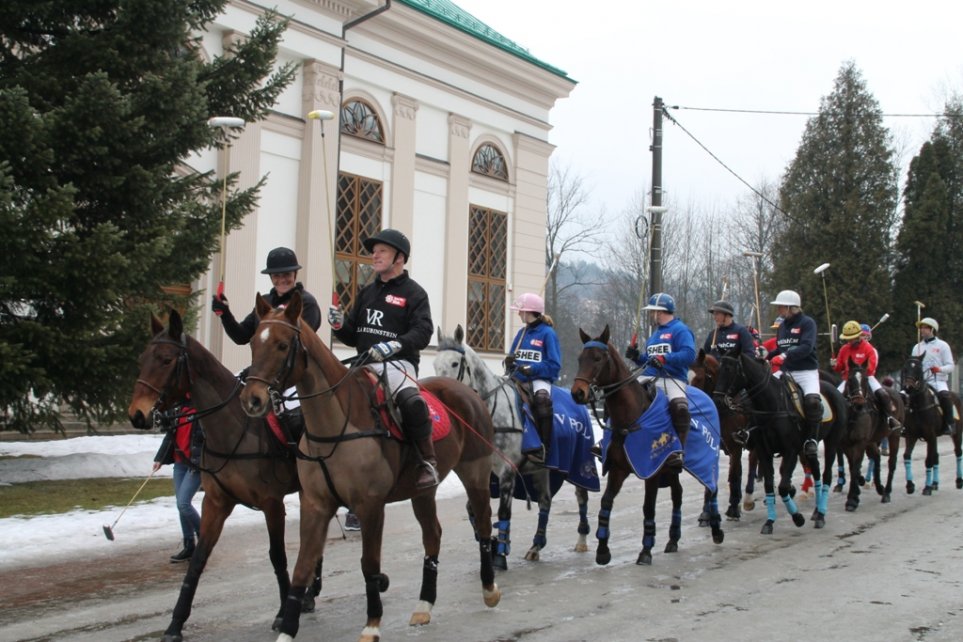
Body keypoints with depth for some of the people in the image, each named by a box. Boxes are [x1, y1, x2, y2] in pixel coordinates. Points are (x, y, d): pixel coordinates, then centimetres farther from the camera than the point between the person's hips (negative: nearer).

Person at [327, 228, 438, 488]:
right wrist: (339, 325, 0)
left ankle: (428, 462, -23)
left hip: (398, 363, -7)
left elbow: (423, 333, -12)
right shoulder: (367, 292, 20)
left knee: (411, 400, -35)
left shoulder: (413, 292, 1)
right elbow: (352, 337, 22)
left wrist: (395, 344, -29)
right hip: (365, 364, 7)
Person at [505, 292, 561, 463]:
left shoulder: (547, 333, -2)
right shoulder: (521, 333, 16)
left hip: (540, 379, -7)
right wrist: (510, 362, -4)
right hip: (519, 379, 7)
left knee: (541, 397, -37)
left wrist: (532, 369, -20)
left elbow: (554, 365, -8)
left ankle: (542, 449, -37)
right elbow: (512, 357, 21)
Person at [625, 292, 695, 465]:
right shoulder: (655, 334, 25)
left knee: (679, 406, -36)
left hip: (672, 378, -8)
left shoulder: (680, 330, -3)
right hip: (648, 377, 8)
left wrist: (664, 359, -27)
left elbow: (689, 354, -18)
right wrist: (637, 356, 10)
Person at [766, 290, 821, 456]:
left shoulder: (807, 323, -5)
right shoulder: (782, 326, 15)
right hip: (785, 371, 6)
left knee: (812, 400, -30)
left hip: (806, 371, -6)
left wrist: (785, 356, -34)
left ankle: (811, 438, -15)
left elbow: (806, 347, -21)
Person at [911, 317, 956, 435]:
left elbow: (951, 366, 1)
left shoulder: (942, 345, 6)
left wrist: (940, 369, -21)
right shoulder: (917, 347, 18)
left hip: (938, 381, -4)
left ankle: (948, 424, -28)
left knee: (944, 396, -33)